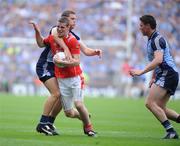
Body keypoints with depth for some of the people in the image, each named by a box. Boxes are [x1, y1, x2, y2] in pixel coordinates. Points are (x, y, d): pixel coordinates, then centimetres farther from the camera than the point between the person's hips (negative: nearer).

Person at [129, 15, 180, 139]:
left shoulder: (157, 39, -12)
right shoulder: (151, 40, 20)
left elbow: (158, 60, -26)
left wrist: (141, 72, -29)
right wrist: (153, 78, 27)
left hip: (167, 74, -11)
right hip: (163, 76, 11)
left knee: (150, 103, -16)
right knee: (161, 108, 9)